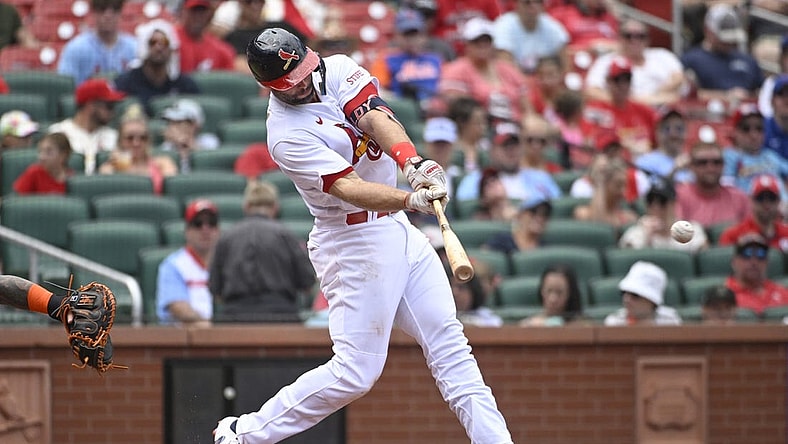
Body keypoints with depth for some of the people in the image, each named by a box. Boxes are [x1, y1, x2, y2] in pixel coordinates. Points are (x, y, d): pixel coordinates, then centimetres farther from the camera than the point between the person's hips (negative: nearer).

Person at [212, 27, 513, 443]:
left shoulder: (337, 69, 0)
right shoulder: (287, 136, -19)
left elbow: (375, 118, -17)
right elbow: (348, 188, -30)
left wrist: (412, 162, -36)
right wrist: (412, 200, -46)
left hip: (397, 227, 7)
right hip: (354, 241, -7)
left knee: (450, 345, 5)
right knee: (354, 373, -8)